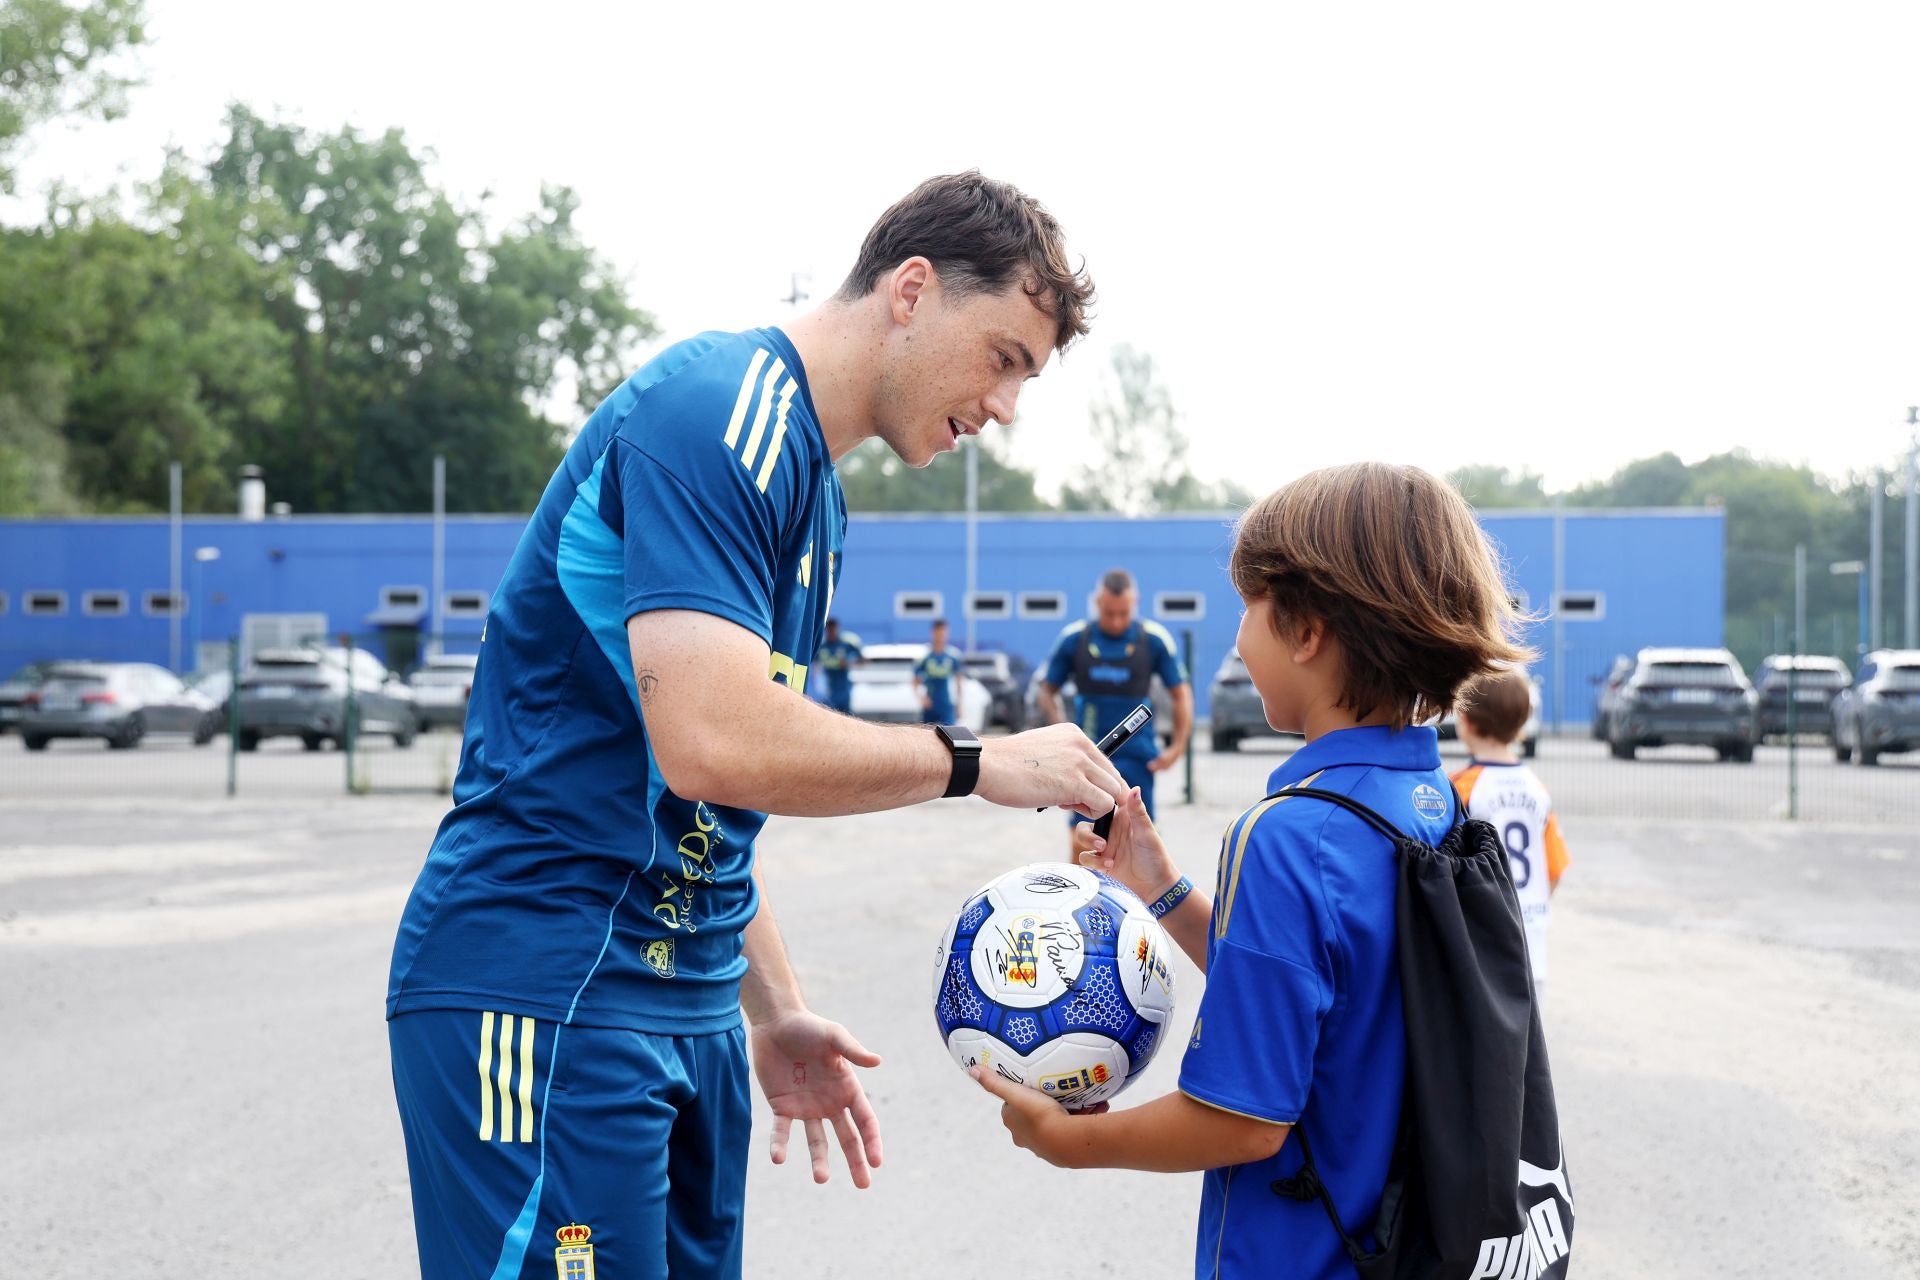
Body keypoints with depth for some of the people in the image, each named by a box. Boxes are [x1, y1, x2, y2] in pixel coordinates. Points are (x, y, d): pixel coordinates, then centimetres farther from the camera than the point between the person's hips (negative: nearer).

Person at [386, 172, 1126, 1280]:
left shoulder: (810, 484, 17)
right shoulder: (719, 414, -14)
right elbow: (711, 742, -26)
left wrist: (775, 1013, 18)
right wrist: (975, 762, -15)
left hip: (686, 1004, 10)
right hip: (552, 993, -10)